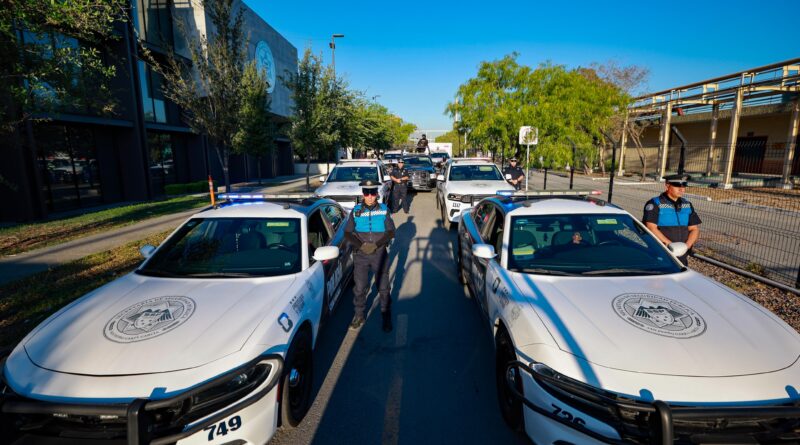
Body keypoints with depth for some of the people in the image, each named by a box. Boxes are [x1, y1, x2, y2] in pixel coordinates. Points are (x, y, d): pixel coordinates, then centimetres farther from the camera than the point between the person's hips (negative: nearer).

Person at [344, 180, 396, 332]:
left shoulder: (384, 210, -2)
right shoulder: (356, 210, 0)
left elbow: (391, 232, -3)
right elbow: (348, 232, 0)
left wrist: (376, 245, -16)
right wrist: (361, 245, -14)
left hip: (380, 253, -1)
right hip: (360, 255, 1)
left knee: (383, 287, 6)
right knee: (360, 288, 7)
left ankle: (386, 316, 24)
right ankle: (359, 314, 28)